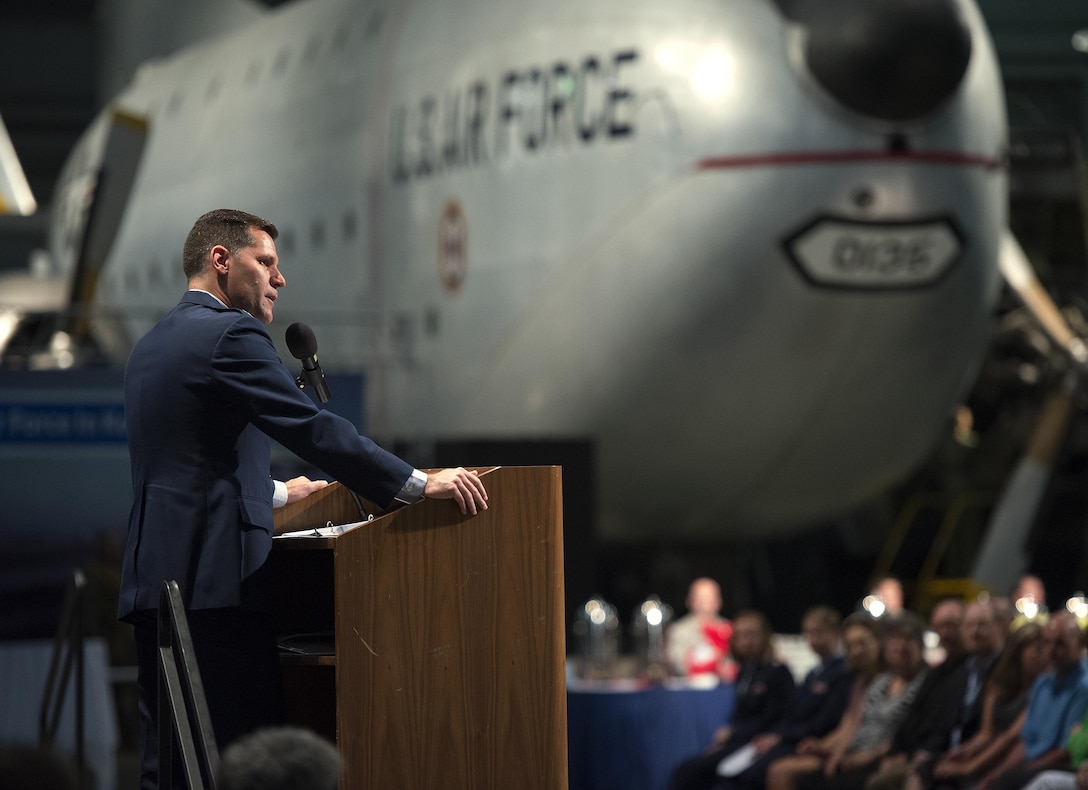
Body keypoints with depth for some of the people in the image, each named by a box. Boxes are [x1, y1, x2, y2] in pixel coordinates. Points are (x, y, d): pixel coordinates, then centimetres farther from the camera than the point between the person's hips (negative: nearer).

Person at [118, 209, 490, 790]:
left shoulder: (151, 347, 21)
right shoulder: (230, 334, -8)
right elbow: (315, 431, -16)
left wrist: (276, 494, 40)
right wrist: (419, 483, -15)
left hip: (151, 580, 10)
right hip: (215, 583, -10)